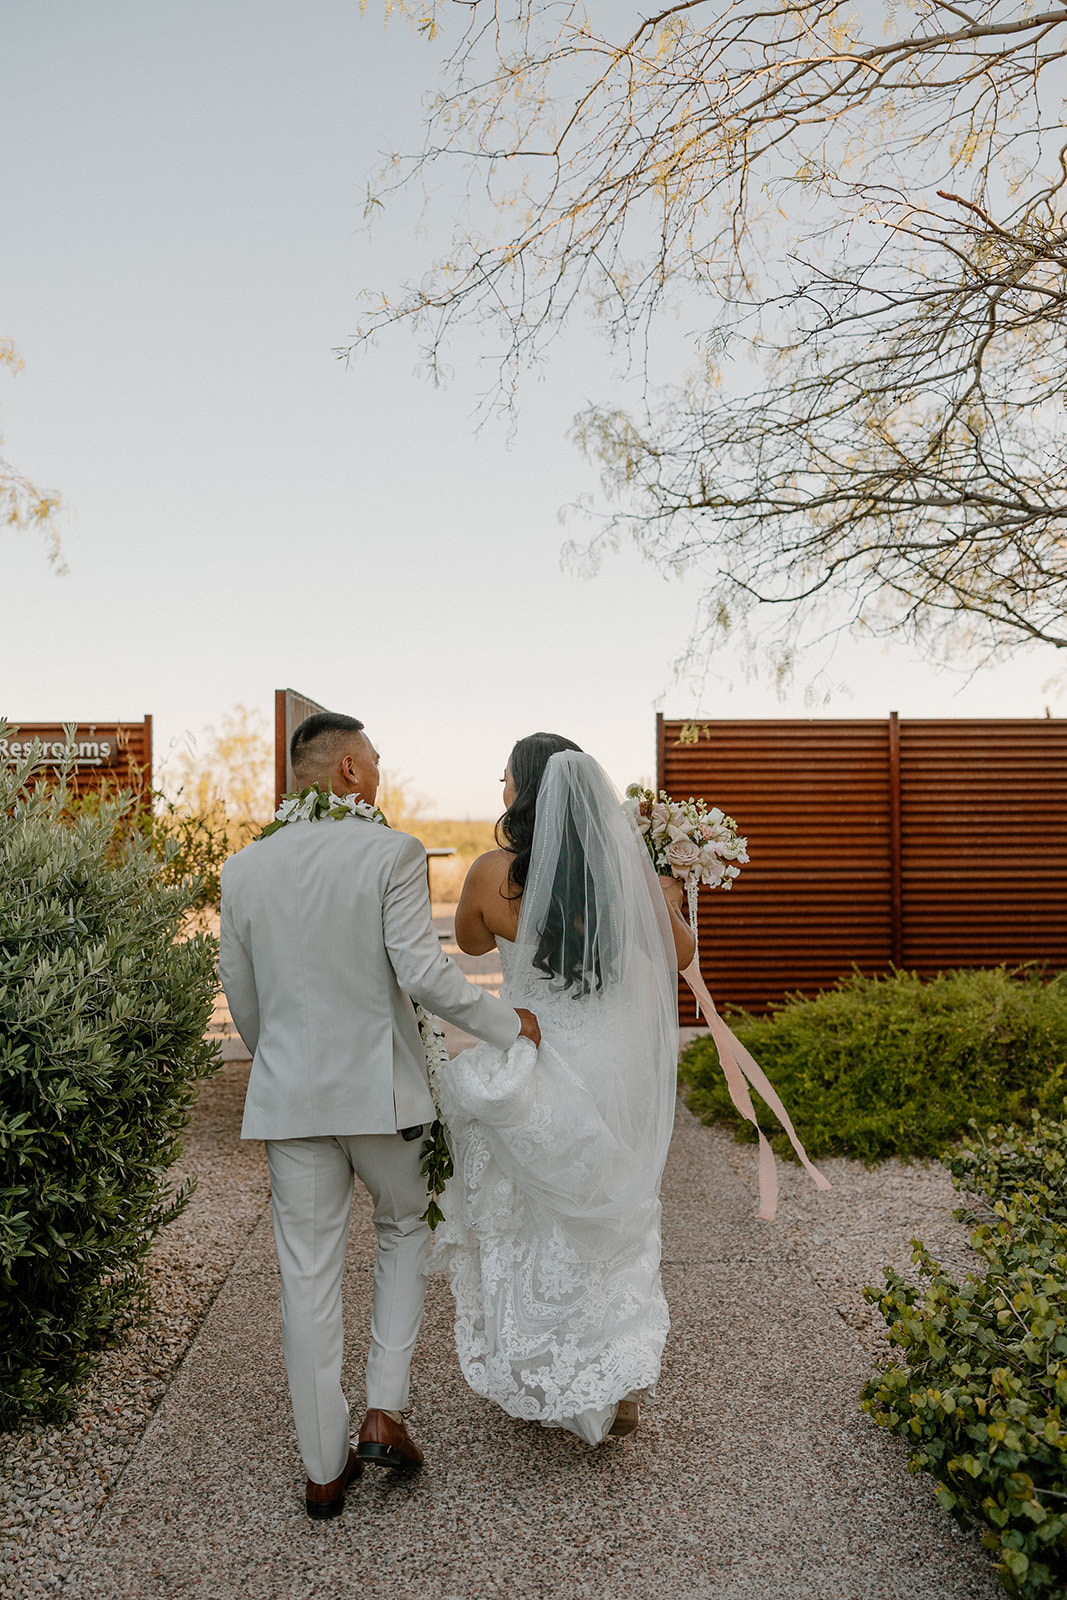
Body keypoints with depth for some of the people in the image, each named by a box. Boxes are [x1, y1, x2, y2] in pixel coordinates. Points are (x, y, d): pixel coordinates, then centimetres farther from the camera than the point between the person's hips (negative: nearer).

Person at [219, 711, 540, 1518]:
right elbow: (422, 971, -19)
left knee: (309, 1277, 13)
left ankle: (325, 1468, 27)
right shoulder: (392, 852, -12)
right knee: (405, 1230, 24)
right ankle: (385, 1413, 20)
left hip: (289, 1096, 3)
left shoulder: (245, 867, 2)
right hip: (382, 1088, -3)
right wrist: (509, 1023, -6)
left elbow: (240, 994, 9)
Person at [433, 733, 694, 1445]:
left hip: (535, 1072, -2)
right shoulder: (629, 868, -11)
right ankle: (620, 1387, 31)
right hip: (619, 1069, 2)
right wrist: (673, 901, 23)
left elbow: (472, 941, 5)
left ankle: (543, 1385, 36)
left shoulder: (493, 873, -16)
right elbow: (681, 953, 4)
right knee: (611, 1224, 23)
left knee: (534, 1225, 20)